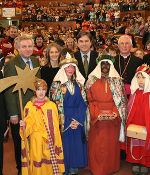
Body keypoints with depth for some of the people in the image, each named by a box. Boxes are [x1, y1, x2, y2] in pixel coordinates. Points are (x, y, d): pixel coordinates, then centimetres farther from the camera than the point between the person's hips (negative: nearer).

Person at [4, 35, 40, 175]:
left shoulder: (36, 61, 6)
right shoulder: (10, 64, -13)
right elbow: (9, 91, -14)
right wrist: (13, 114, -15)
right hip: (19, 111, -5)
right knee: (20, 143, 13)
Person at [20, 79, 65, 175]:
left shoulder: (52, 105, -2)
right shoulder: (29, 105, 4)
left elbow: (54, 126, -2)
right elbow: (29, 122, 8)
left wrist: (51, 142, -9)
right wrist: (24, 124, -14)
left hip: (48, 139, -1)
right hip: (35, 139, 1)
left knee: (49, 160, 0)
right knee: (37, 160, 2)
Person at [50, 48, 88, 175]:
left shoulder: (79, 84, 6)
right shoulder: (56, 84, -4)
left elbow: (83, 103, 3)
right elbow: (56, 105, -7)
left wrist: (77, 120, -9)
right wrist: (68, 122, -11)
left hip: (78, 120, 3)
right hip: (64, 120, -3)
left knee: (77, 143, 8)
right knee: (65, 143, 1)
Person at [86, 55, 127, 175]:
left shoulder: (117, 81, 7)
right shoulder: (92, 81, 6)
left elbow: (122, 100, 5)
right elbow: (90, 100, 3)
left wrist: (114, 113, -7)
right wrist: (97, 114, -7)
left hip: (113, 117, 1)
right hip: (97, 118, 0)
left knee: (112, 143, 6)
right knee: (96, 143, 2)